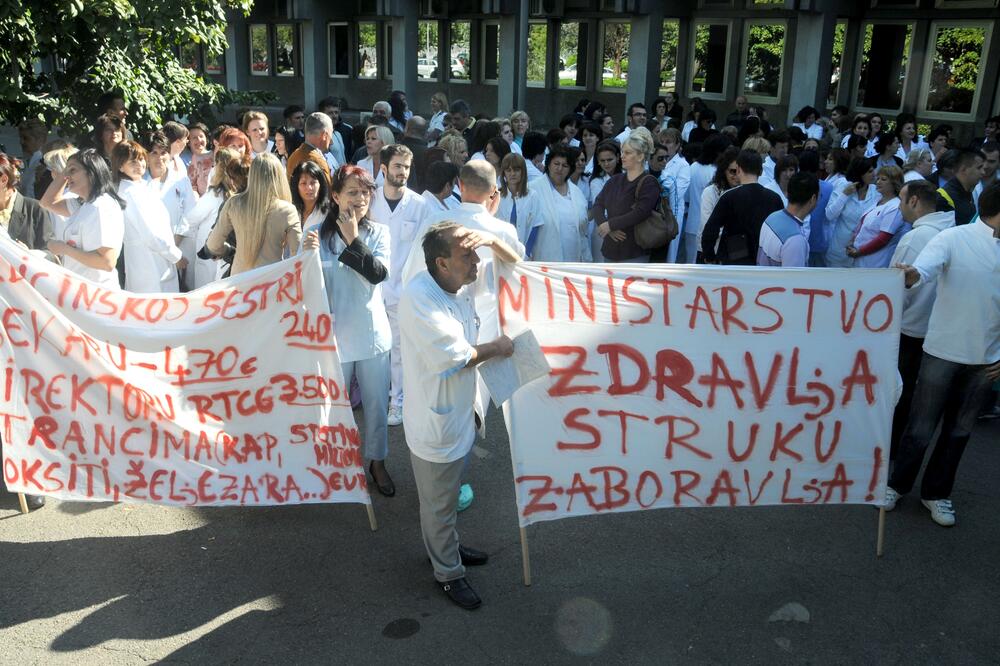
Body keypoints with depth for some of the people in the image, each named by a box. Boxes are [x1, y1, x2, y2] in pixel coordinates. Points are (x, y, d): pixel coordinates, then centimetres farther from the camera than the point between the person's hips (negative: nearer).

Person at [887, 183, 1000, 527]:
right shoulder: (954, 239, -12)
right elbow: (925, 267, -30)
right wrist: (911, 275, -55)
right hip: (944, 351, -5)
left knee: (959, 431, 16)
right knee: (921, 428, 6)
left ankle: (936, 493, 32)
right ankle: (896, 484, 27)